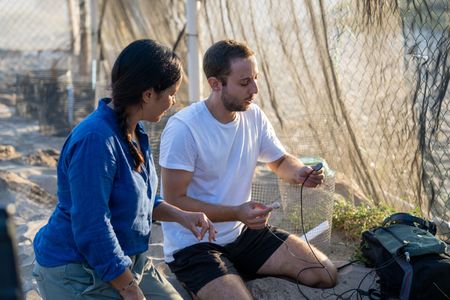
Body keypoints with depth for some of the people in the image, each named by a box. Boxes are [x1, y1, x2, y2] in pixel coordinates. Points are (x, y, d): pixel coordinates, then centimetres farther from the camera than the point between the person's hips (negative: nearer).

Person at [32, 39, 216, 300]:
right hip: (77, 273, -9)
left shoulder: (135, 131, 5)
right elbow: (93, 230, -25)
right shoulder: (95, 140, -25)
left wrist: (180, 215, 2)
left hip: (128, 261, 9)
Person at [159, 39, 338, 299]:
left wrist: (300, 172, -10)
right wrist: (236, 213, -29)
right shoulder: (183, 129, -21)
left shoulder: (253, 115, -1)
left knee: (325, 274, 0)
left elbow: (281, 161, 14)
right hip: (193, 244, -6)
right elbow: (175, 201, -19)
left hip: (243, 232, 7)